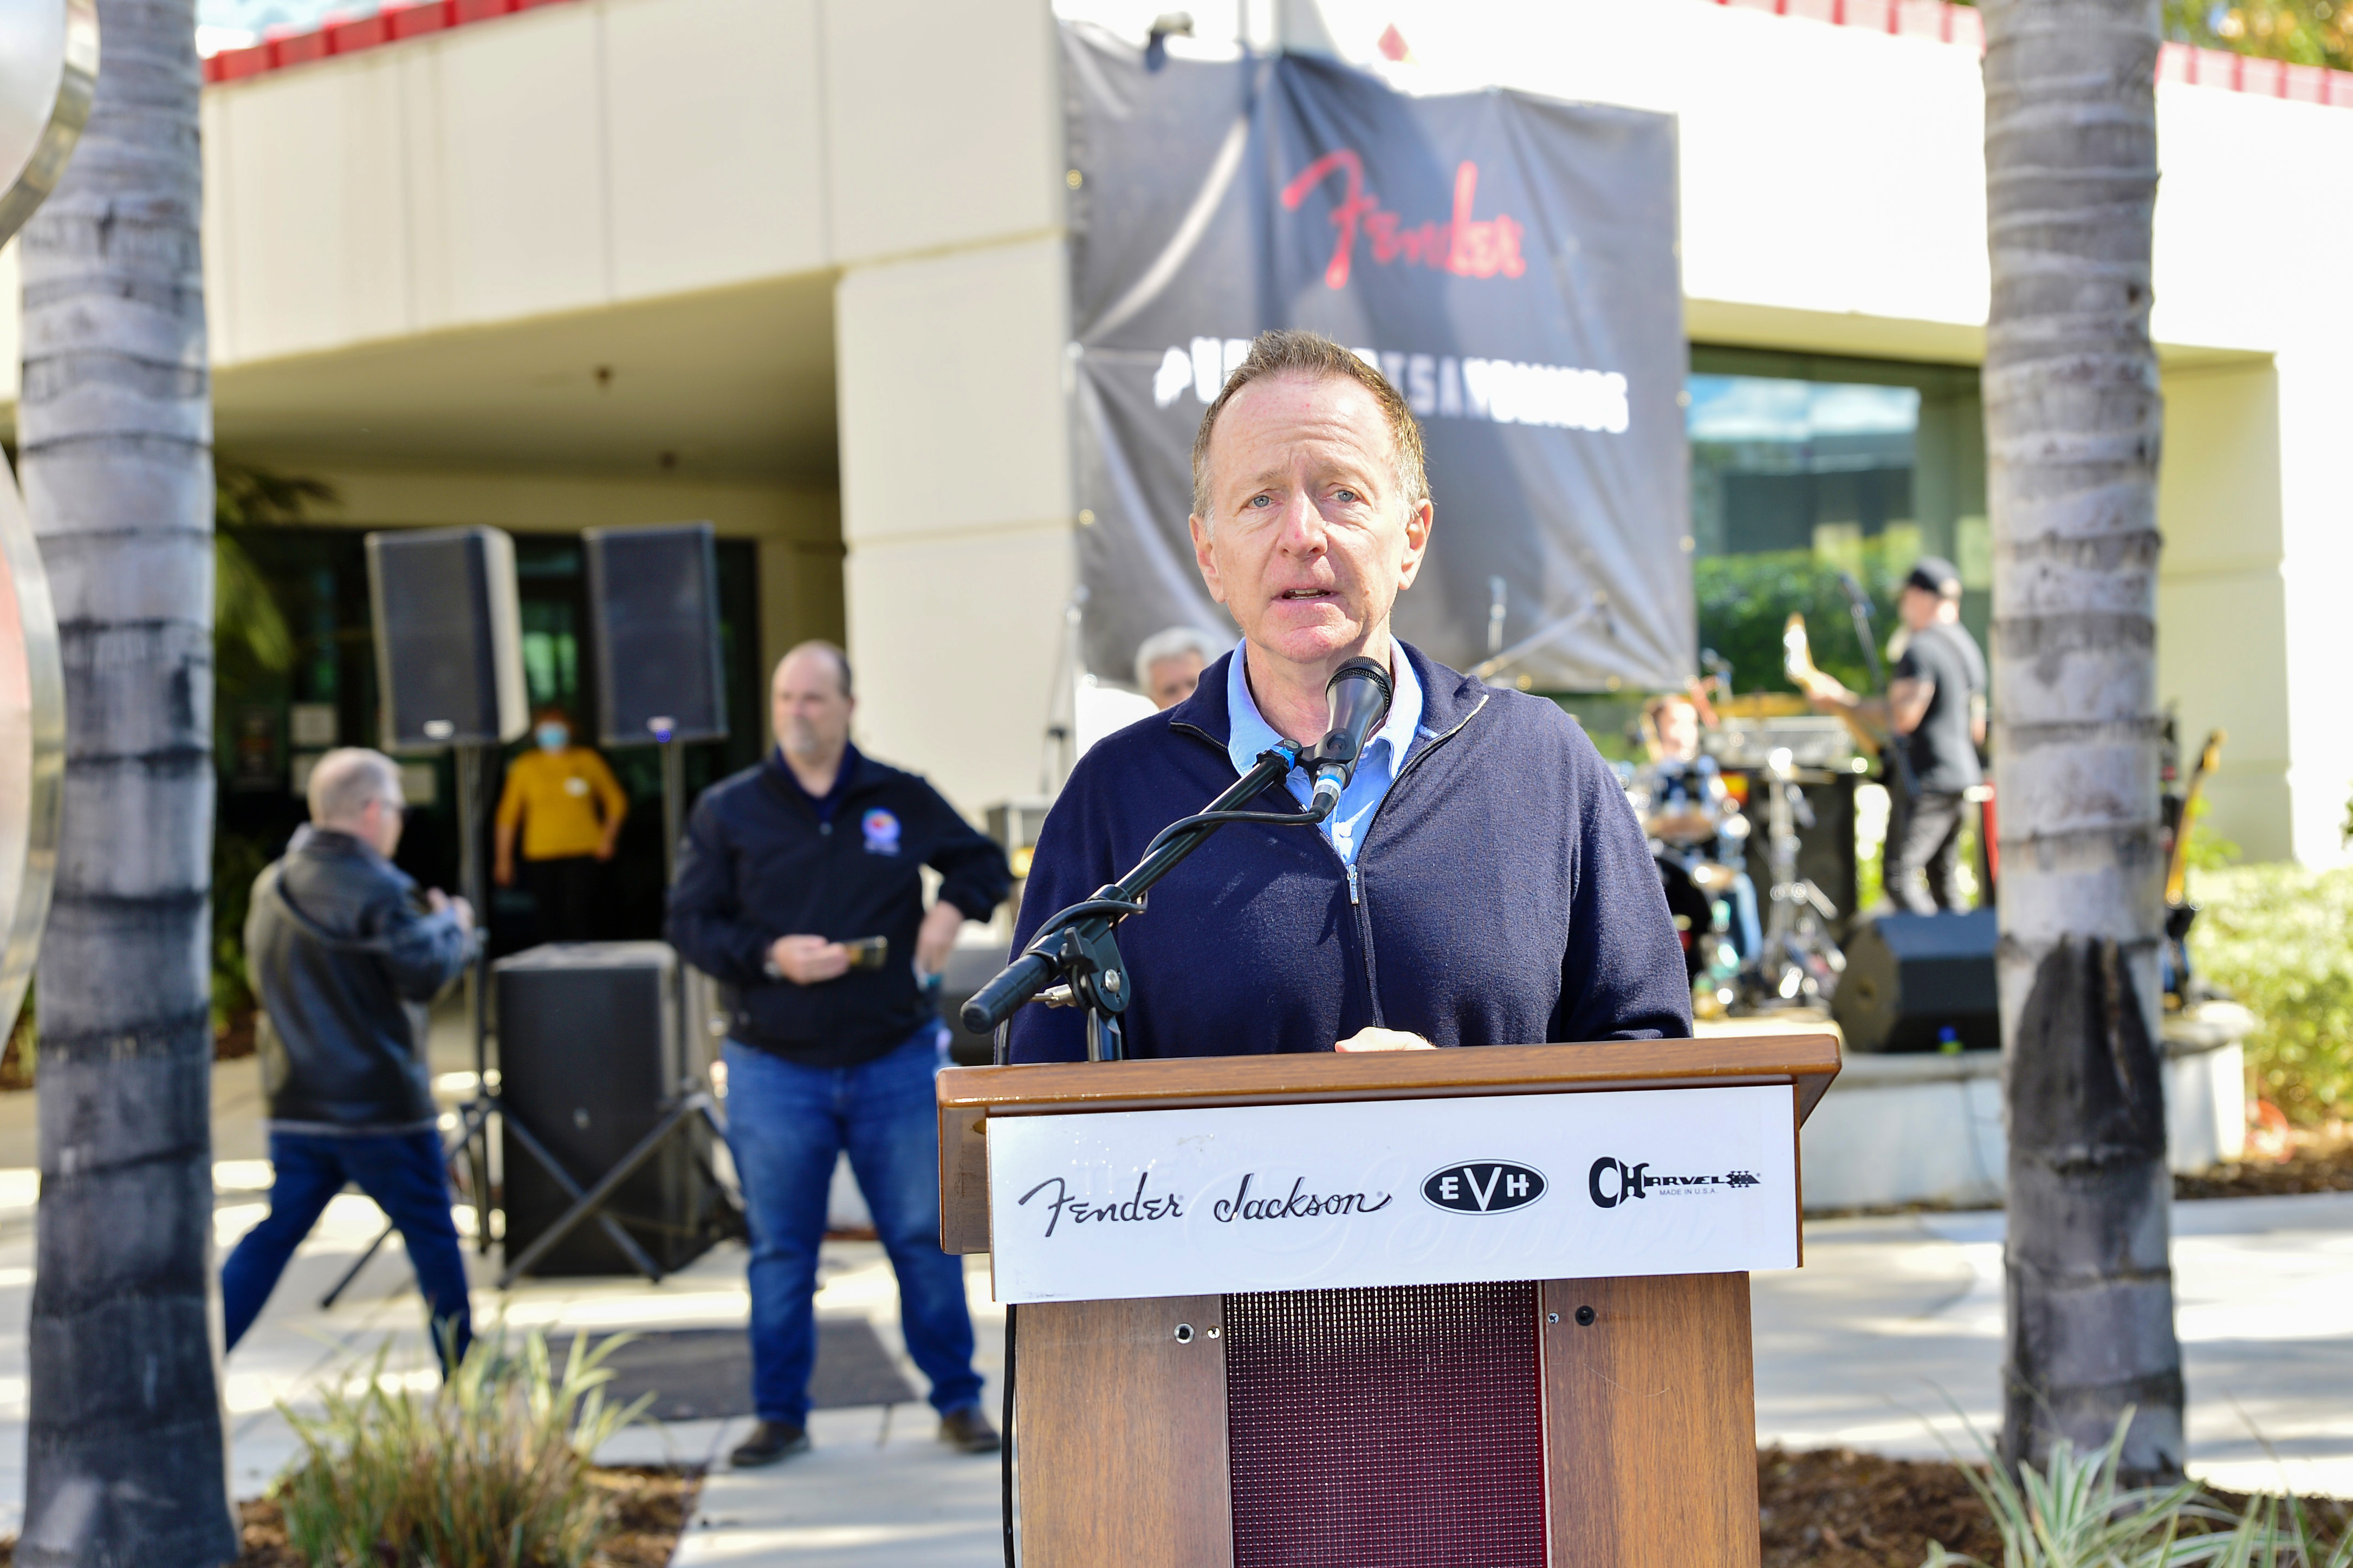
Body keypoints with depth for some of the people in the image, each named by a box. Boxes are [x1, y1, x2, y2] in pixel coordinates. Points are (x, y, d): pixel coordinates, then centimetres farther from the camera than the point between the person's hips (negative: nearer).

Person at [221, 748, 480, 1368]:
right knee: (432, 1237, 5)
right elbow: (424, 973, -18)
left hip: (296, 1104, 7)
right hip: (381, 1106, -6)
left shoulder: (272, 885, 10)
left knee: (276, 1234, 12)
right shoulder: (375, 888, -14)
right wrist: (452, 926, 2)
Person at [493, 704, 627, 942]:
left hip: (584, 853, -1)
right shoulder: (525, 767, 8)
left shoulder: (588, 761, 9)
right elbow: (508, 814, 10)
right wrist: (503, 858, 6)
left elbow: (616, 801, 15)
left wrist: (608, 837, 1)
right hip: (540, 857, 1)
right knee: (550, 922, 1)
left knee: (578, 915, -15)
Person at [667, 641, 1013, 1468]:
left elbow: (984, 861, 18)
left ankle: (958, 1400, 17)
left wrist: (951, 911, -2)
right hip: (775, 1067, 0)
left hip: (897, 1061, 0)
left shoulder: (901, 800, 4)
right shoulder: (727, 810, 3)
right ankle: (780, 1414, 19)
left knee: (925, 1236, 5)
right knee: (780, 1250, 7)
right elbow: (689, 923, 1)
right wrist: (770, 956, -14)